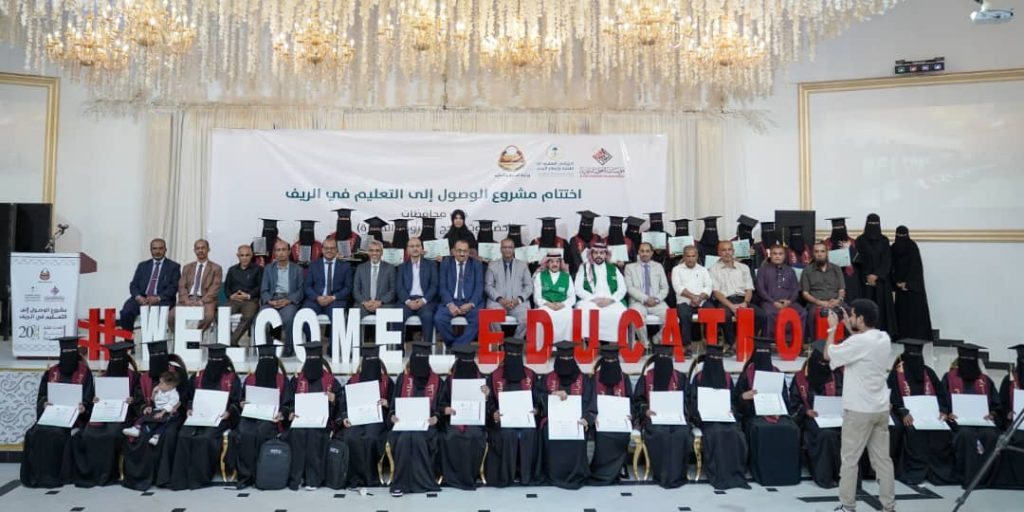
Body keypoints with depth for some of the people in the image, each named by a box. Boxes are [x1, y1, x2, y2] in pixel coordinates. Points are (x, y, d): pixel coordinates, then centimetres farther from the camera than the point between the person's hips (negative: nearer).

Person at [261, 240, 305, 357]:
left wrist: (288, 300, -13)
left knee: (287, 316, -34)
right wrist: (270, 301, -11)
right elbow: (264, 290, 11)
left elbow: (301, 290, 4)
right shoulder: (268, 269, 18)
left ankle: (289, 348, -18)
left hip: (290, 300, -2)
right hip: (272, 299, 2)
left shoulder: (297, 269, 13)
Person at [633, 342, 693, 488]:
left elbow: (687, 401, 8)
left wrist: (679, 412, -12)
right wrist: (645, 410, -16)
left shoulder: (680, 378, 11)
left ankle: (676, 474, -20)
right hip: (652, 417, -1)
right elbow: (637, 400, 4)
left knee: (681, 433, -31)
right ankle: (662, 474, -21)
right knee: (659, 433, -34)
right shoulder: (646, 377, 4)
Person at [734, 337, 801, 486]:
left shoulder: (777, 373, 12)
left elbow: (785, 397, 13)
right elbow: (736, 398, 3)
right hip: (753, 414, -3)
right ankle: (762, 472, -22)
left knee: (791, 429, -29)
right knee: (762, 431, -36)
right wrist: (744, 396, -21)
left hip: (776, 413, 3)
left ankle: (785, 471, -16)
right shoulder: (747, 374, 4)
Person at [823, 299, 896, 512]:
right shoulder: (883, 338, 5)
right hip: (881, 408, 7)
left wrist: (833, 327, 1)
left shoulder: (859, 342, -20)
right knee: (882, 459, 11)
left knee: (849, 459, 2)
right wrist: (849, 327, 19)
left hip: (859, 409, -7)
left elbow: (828, 354, -10)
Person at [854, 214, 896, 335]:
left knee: (882, 305, -1)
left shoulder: (884, 240, 6)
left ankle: (883, 332, 1)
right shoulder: (861, 240, 2)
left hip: (881, 279, 1)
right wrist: (868, 276, -8)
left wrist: (876, 275, -9)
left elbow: (887, 260, 2)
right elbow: (859, 260, 0)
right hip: (865, 279, -1)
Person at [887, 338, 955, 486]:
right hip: (907, 415, -4)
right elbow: (893, 396, -9)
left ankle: (940, 471, -12)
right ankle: (913, 471, -22)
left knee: (942, 433, -24)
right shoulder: (896, 373, 0)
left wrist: (944, 410, -9)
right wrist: (904, 413, -24)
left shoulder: (928, 372, 14)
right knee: (913, 432, -32)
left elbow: (941, 393, 9)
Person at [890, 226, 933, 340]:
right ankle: (902, 334, 4)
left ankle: (917, 335, -2)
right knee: (901, 310, 2)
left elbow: (915, 266, -10)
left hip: (913, 284, -4)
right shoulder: (893, 248, 7)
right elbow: (892, 267, 5)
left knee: (914, 309, -5)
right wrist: (897, 282, -7)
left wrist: (907, 283, -14)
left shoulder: (912, 246, -5)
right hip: (900, 283, 4)